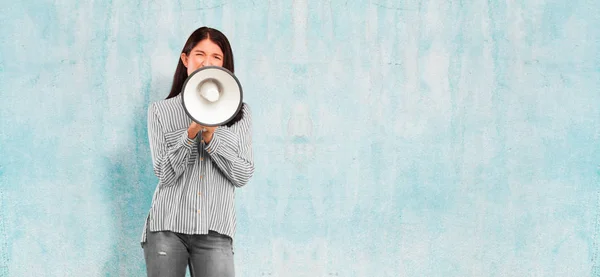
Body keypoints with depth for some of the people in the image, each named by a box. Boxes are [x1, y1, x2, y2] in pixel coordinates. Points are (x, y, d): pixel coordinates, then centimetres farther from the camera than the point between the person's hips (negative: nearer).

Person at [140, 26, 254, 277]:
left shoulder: (239, 113, 9)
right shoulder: (160, 110, 6)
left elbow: (243, 175, 1)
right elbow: (165, 174, -2)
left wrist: (211, 137, -12)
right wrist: (191, 133, -16)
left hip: (215, 231, 0)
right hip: (167, 227, 0)